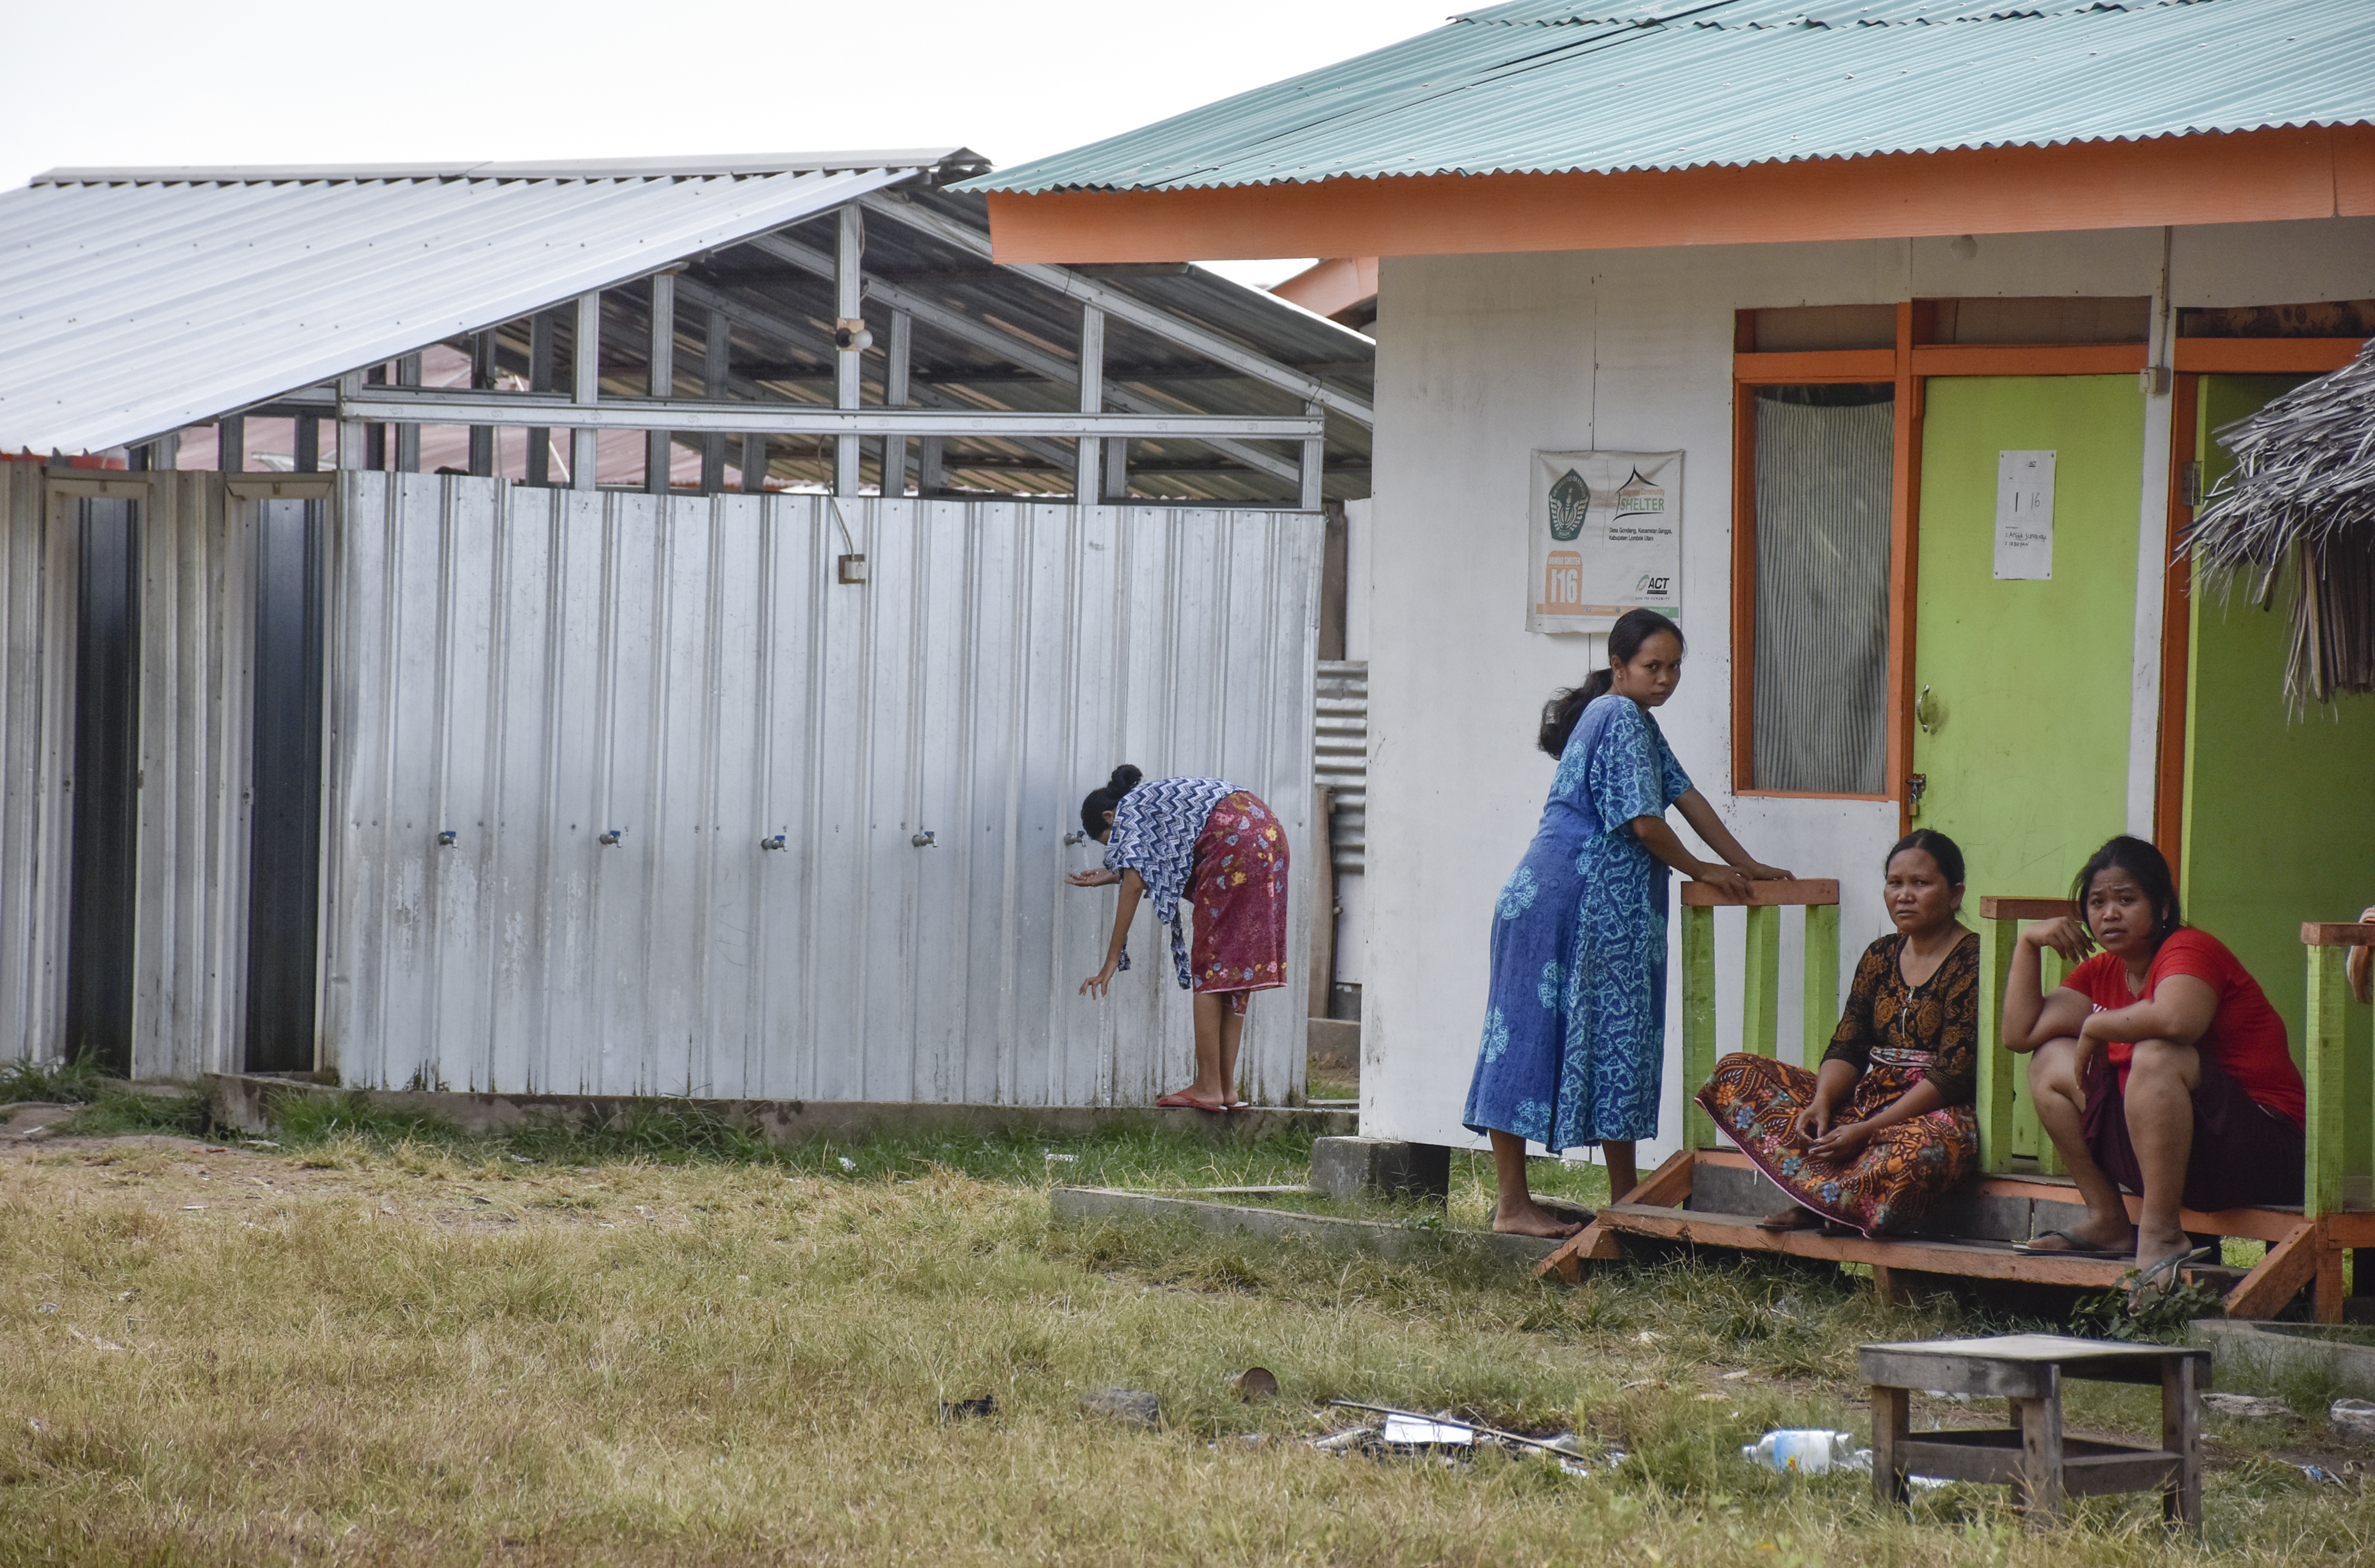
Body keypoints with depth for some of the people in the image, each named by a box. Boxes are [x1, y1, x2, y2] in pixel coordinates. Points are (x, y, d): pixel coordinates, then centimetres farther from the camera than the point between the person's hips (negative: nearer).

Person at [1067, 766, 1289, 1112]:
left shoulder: (1128, 812, 6)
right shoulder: (1154, 799, 31)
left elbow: (1134, 886, -4)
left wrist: (1111, 963, -4)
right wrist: (1111, 876, 47)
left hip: (1233, 837, -9)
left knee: (1210, 966, -4)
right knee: (1235, 966, 10)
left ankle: (1209, 1087, -7)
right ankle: (1227, 1089, 8)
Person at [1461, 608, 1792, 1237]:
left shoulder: (1638, 721, 19)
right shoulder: (1619, 719, -12)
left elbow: (1684, 795, 19)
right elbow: (1643, 821, -15)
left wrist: (1746, 866, 13)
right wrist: (1700, 870, 0)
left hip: (1609, 913, 10)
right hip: (1563, 898, -10)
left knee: (1619, 1040, 10)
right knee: (1533, 1037, -7)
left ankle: (1626, 1198, 14)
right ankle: (1513, 1204, -7)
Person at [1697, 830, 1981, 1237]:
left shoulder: (1972, 962, -10)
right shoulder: (1881, 956, 13)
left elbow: (1952, 1076, -17)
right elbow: (1847, 1048, 8)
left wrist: (1867, 1130, -23)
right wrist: (1821, 1103, -15)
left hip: (1932, 1110, -8)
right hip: (1869, 1096, 8)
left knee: (1922, 1147, -45)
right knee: (1738, 1073, -3)